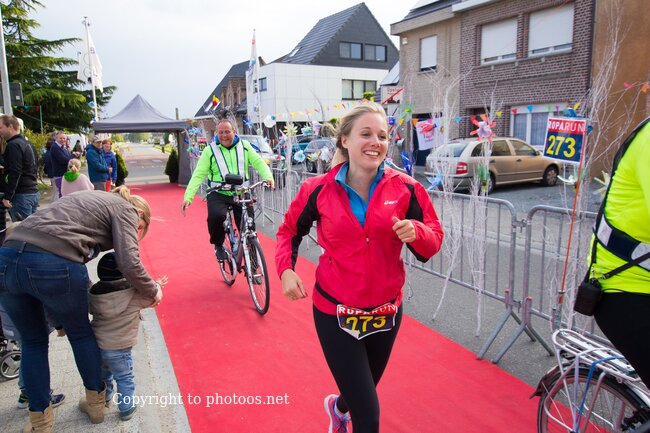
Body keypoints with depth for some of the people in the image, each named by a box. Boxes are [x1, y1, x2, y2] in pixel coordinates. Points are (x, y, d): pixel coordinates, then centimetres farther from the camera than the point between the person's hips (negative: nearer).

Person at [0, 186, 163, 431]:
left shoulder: (92, 199, 31)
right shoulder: (125, 209, 9)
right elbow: (129, 264, -5)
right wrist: (153, 291, 10)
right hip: (53, 265, -6)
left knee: (33, 342, 25)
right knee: (80, 333, 20)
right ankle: (95, 403, 38)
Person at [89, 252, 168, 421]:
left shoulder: (93, 292, -5)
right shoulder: (133, 293, -18)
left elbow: (92, 310, 12)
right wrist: (157, 285, 17)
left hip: (96, 344, 6)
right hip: (117, 349, -5)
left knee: (103, 374, 30)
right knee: (125, 378, 13)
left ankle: (105, 397, 52)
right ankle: (126, 409, 25)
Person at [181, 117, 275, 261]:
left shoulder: (244, 146, 8)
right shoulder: (210, 150, 2)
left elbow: (258, 162, -1)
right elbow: (198, 175, -4)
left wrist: (268, 177, -23)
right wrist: (188, 197, -16)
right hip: (218, 194, -2)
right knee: (216, 216, -31)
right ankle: (218, 245, -1)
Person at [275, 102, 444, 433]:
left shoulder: (405, 189, -9)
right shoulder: (318, 190, -10)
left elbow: (433, 240, -3)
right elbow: (289, 231, 6)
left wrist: (415, 232, -25)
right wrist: (285, 269, -9)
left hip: (386, 311, 3)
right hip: (334, 312, -2)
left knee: (363, 394, 27)